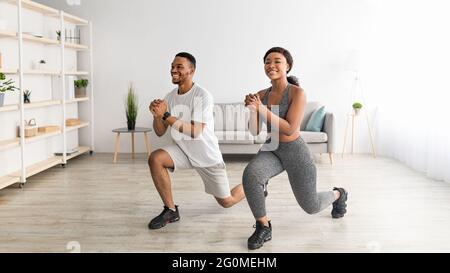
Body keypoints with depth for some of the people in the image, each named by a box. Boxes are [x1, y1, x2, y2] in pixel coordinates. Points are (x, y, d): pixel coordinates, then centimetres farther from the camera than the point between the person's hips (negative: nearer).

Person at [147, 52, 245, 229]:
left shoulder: (202, 96, -22)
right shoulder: (170, 97, -3)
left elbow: (195, 132, -31)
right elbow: (160, 132, -2)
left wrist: (166, 115, -35)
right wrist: (156, 115, -23)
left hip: (208, 156, -5)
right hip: (184, 151, 5)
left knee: (226, 202, 5)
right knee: (155, 159, -23)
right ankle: (171, 211, -8)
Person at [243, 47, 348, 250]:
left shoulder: (297, 92, -20)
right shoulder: (262, 95, -5)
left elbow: (290, 129, -26)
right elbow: (255, 131, -5)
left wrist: (262, 109, -32)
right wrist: (252, 109, -23)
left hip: (296, 152, -3)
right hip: (272, 149, 4)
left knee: (310, 207, 13)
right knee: (250, 175, -31)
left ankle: (338, 194, 49)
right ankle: (263, 228, -11)